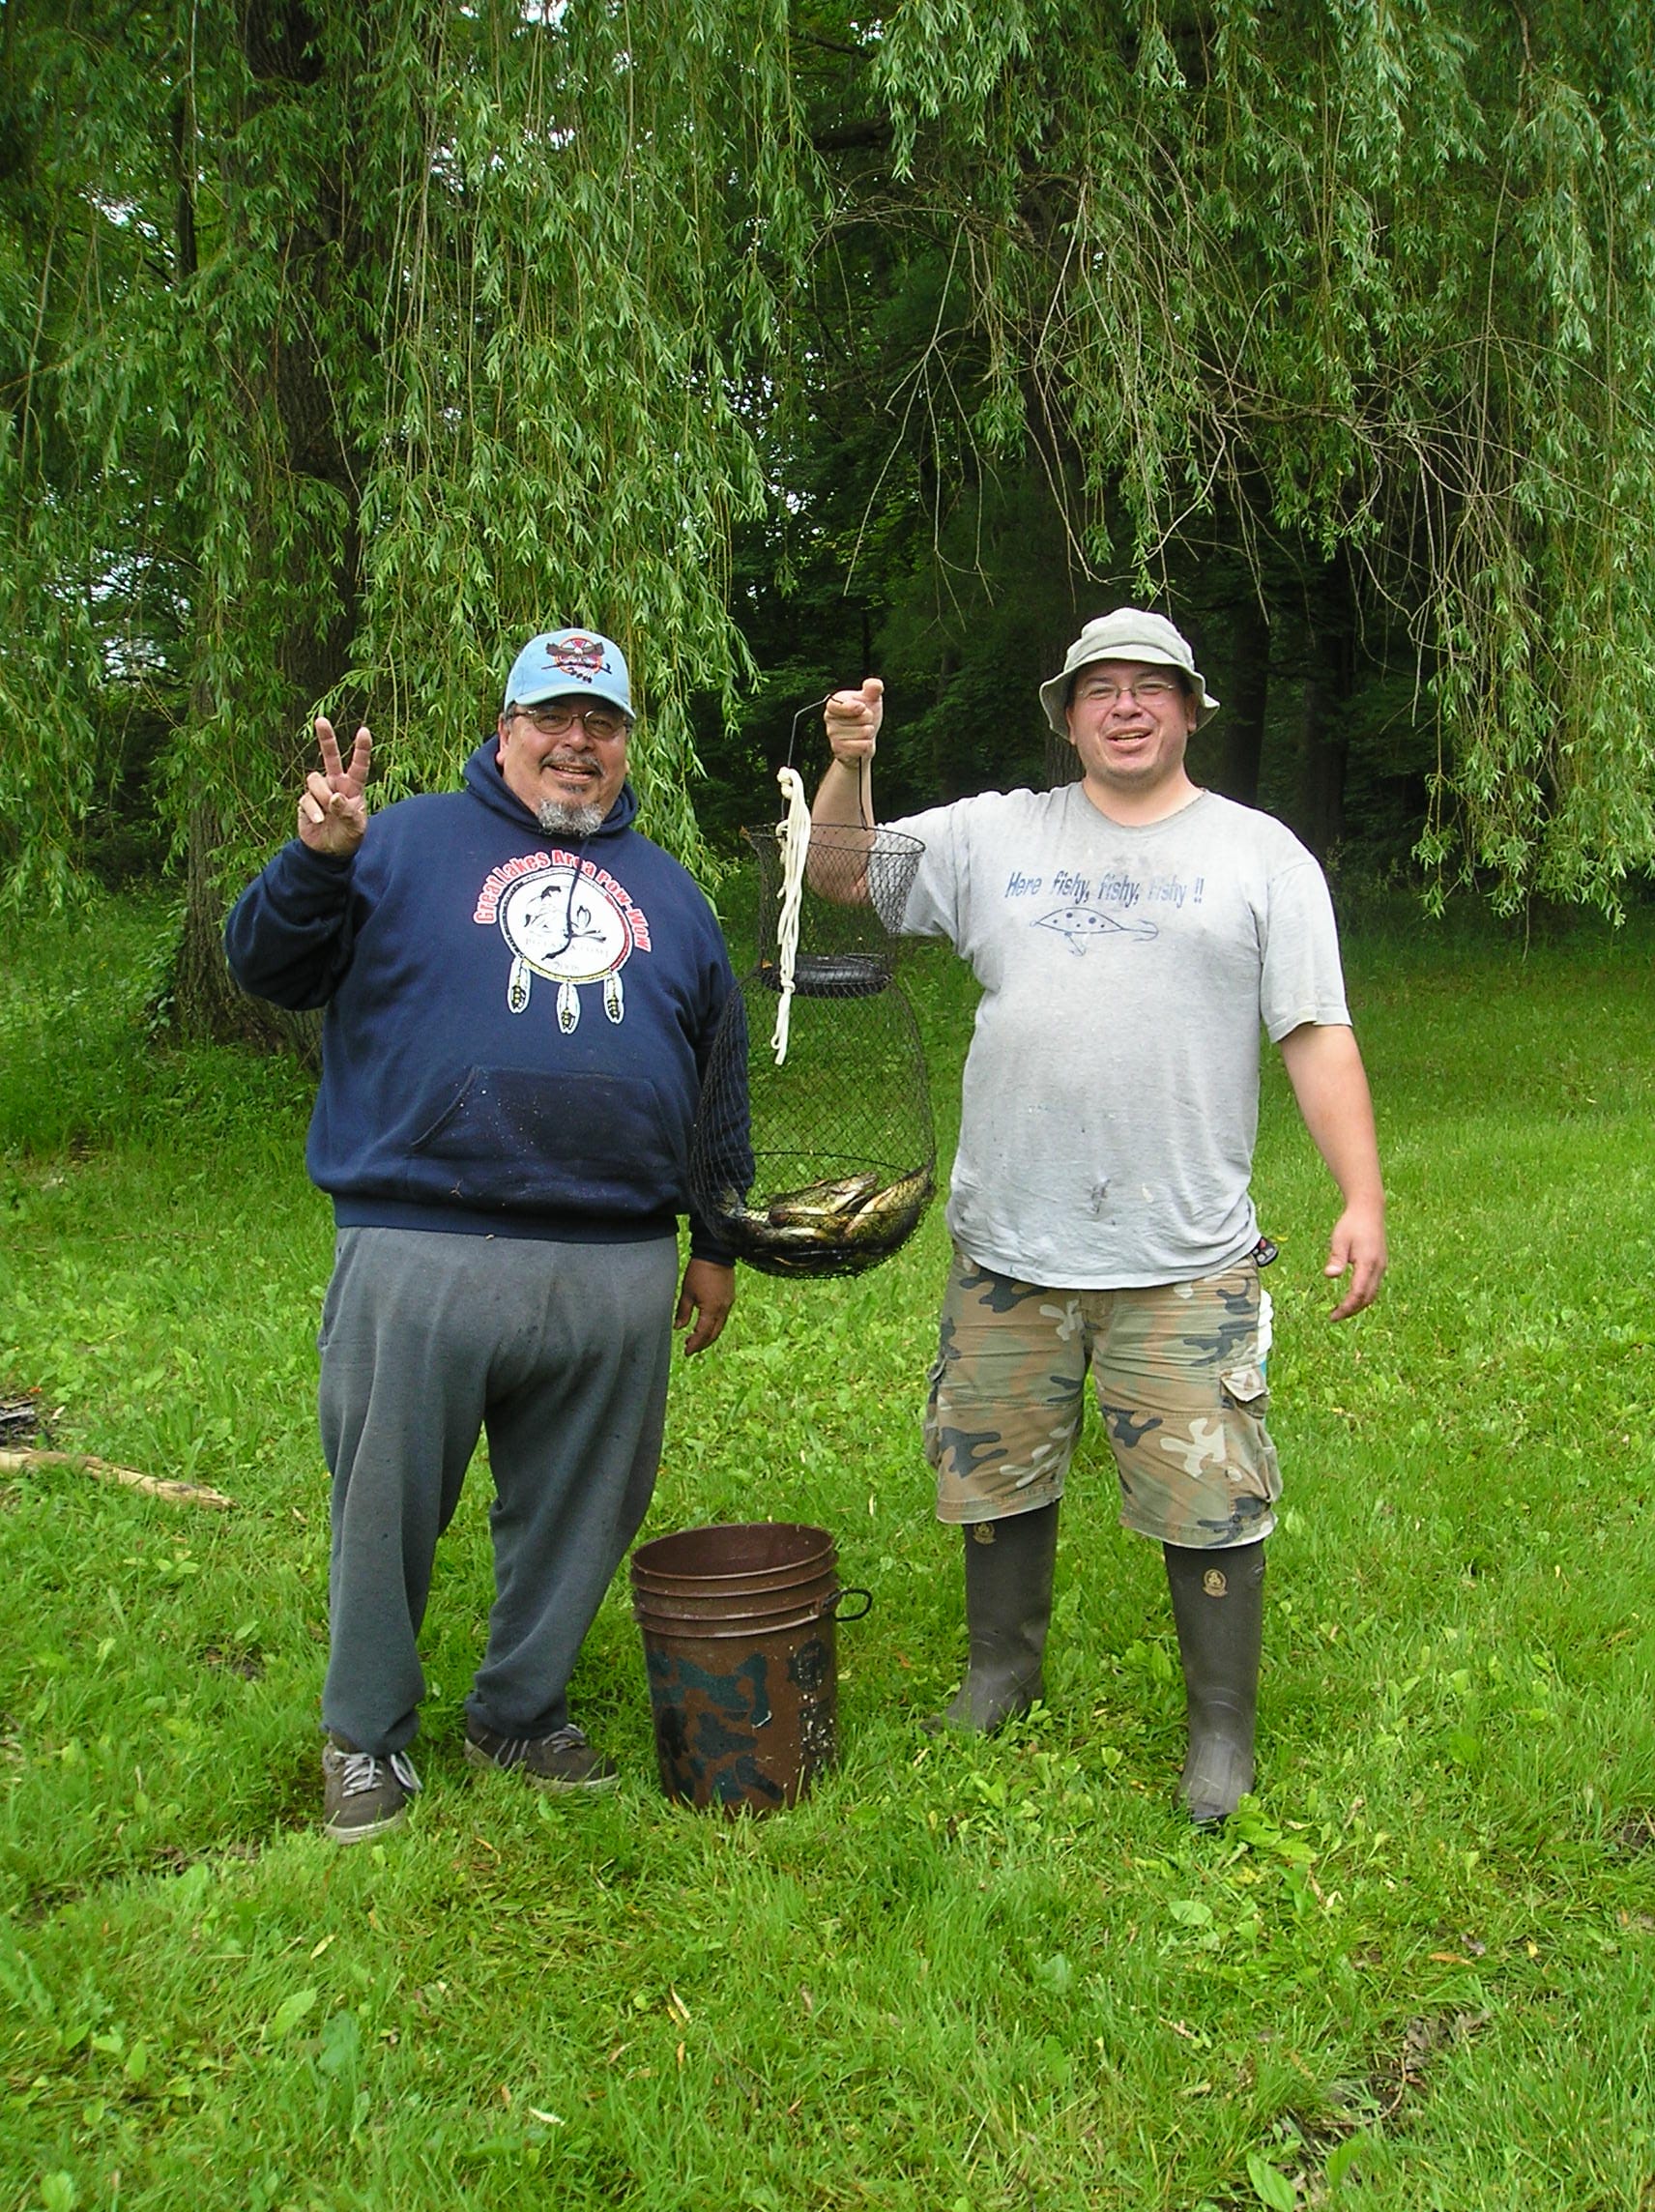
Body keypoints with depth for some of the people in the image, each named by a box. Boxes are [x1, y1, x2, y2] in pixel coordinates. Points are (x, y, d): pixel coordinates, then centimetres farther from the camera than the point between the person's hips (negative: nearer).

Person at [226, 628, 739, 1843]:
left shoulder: (666, 887, 18)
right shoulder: (412, 843, 5)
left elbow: (716, 1071, 22)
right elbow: (269, 967, -1)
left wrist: (716, 1241, 20)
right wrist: (318, 862, -20)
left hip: (617, 1274, 4)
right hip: (422, 1258, -3)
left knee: (576, 1516, 13)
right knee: (389, 1512, 7)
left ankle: (524, 1711, 33)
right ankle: (368, 1735, 26)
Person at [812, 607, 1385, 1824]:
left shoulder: (1261, 853, 4)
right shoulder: (993, 833, 8)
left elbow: (1319, 1036, 0)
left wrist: (1364, 1198, -8)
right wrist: (849, 768, -8)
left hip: (1184, 1257, -2)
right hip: (1008, 1244, 3)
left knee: (1208, 1497, 1)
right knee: (999, 1477, 16)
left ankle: (1223, 1727, 20)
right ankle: (1002, 1672, 38)